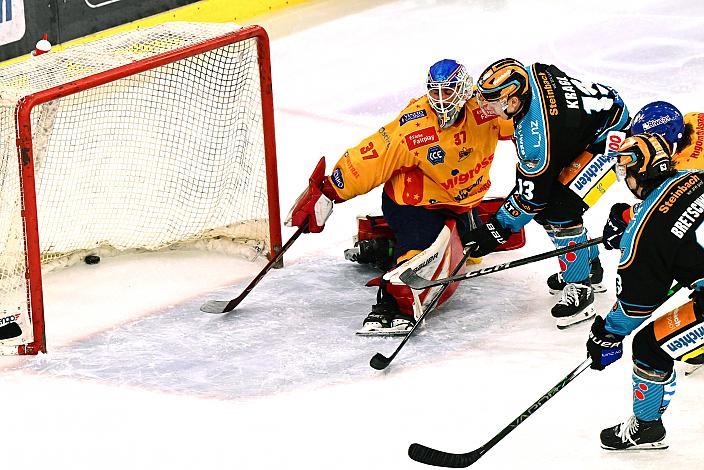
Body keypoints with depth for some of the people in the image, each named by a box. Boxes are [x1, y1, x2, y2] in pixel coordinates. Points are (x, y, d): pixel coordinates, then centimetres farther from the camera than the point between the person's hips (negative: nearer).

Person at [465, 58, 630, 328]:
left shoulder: (537, 137, -34)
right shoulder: (533, 73, -14)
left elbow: (530, 196, -23)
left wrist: (496, 230, -14)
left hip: (612, 137, -10)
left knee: (560, 209, -20)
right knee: (544, 207, 10)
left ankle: (580, 287, -5)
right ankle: (590, 269, 27)